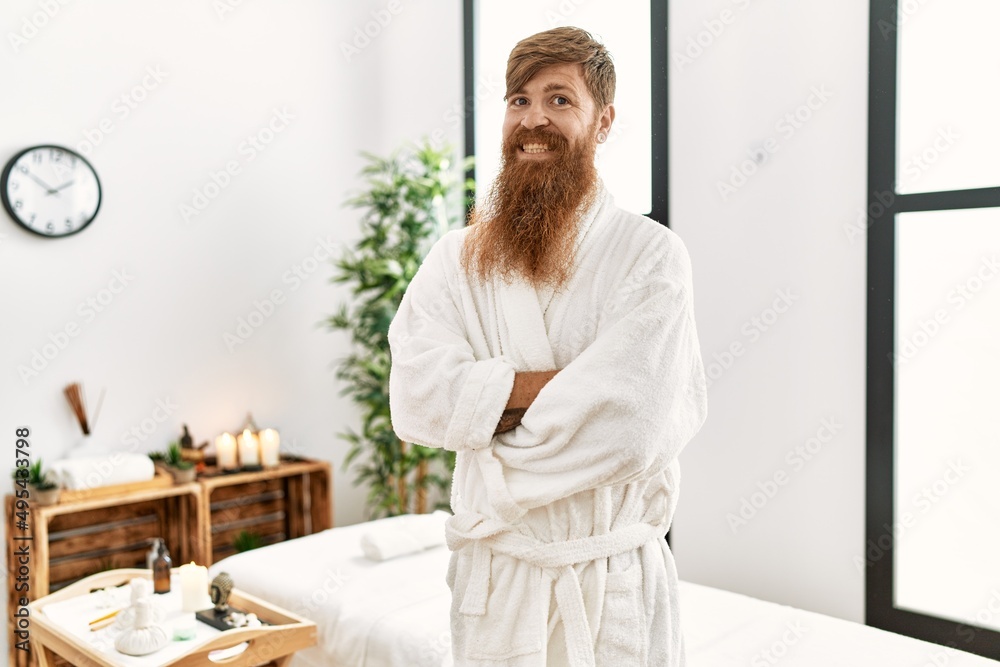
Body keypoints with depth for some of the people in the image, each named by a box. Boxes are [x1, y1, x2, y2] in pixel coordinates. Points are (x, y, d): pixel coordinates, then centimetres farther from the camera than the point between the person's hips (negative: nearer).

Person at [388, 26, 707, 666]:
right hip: (495, 576, 2)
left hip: (616, 581, -2)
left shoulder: (651, 254, -9)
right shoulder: (458, 257, 1)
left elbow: (630, 426, -20)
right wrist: (555, 384, -19)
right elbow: (417, 399, -11)